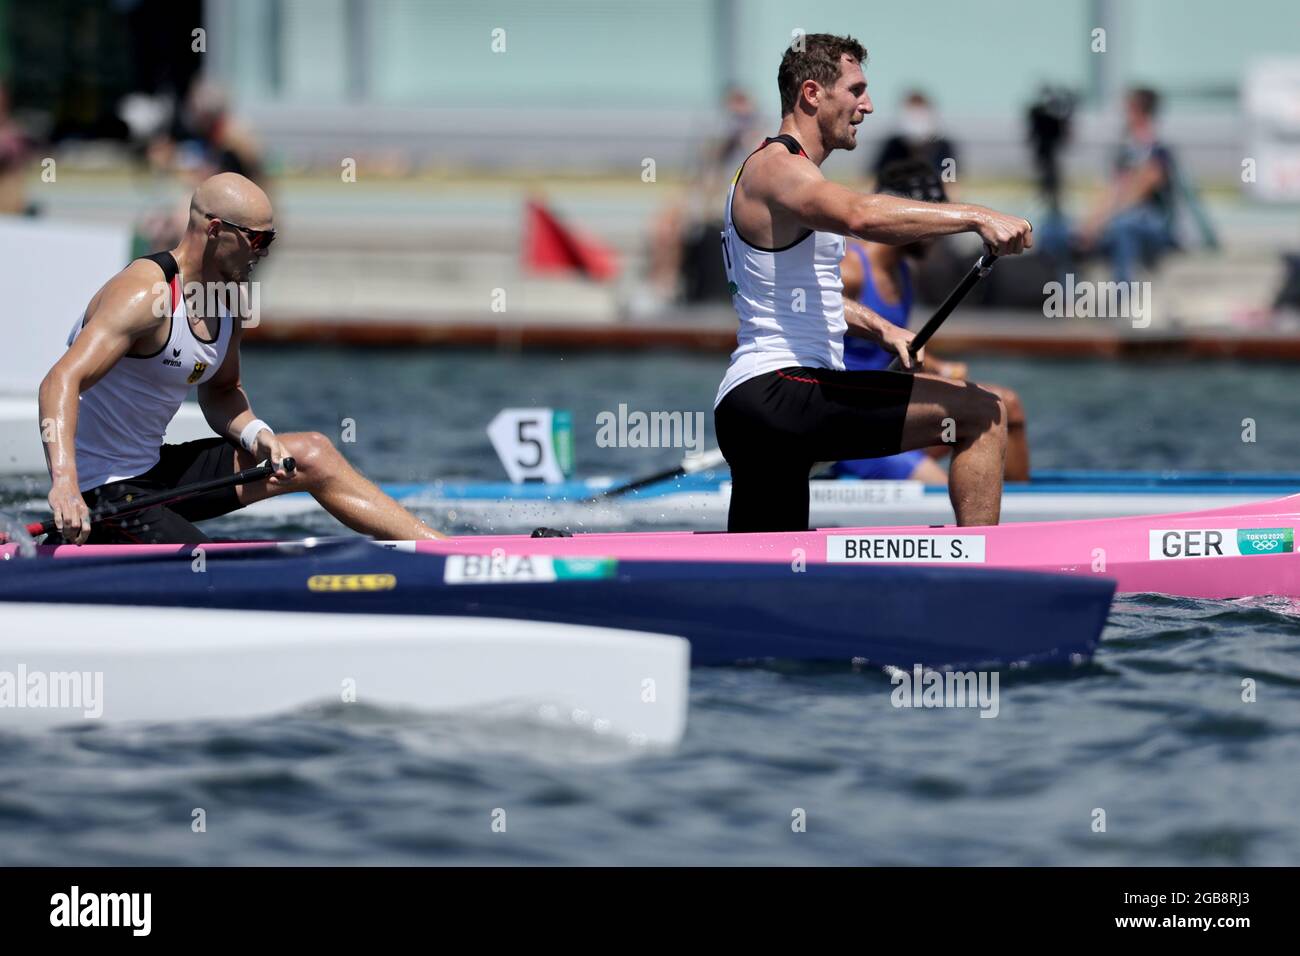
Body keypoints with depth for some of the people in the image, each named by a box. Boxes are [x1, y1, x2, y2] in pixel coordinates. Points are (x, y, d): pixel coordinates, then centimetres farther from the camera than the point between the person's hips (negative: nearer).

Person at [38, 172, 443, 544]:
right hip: (102, 495, -10)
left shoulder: (231, 300, 7)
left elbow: (220, 392, 22)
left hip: (157, 470, 10)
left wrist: (255, 434, -1)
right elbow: (61, 381, -34)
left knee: (313, 455, 10)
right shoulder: (145, 295, -23)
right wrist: (63, 483, -48)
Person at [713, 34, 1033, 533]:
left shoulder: (787, 171, 25)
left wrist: (879, 327, 23)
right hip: (779, 392, -11)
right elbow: (861, 215, -30)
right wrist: (976, 217, -32)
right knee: (983, 414, -17)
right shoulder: (776, 168, -9)